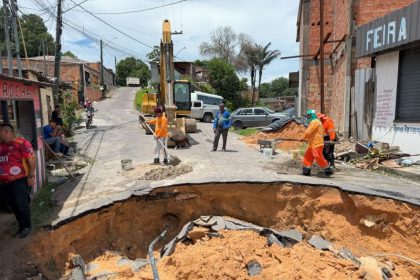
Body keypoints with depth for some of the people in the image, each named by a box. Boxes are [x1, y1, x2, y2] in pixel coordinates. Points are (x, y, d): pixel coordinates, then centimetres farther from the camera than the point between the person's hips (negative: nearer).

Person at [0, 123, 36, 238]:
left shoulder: (22, 143, -14)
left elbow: (31, 159, -17)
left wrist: (31, 176, -19)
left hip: (20, 180, -8)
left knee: (22, 205, 0)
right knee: (13, 205, 15)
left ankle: (27, 227, 17)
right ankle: (21, 226, 28)